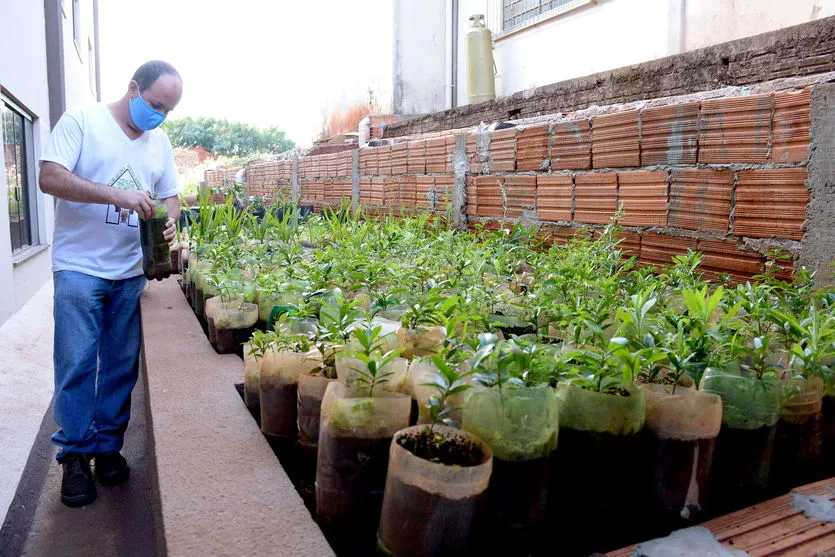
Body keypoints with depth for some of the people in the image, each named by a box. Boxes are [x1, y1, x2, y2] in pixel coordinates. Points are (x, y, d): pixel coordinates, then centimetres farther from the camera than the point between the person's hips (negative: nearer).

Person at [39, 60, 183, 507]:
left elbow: (170, 196, 17)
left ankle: (108, 445, 23)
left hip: (130, 272, 5)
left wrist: (169, 221, -7)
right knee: (76, 364, -1)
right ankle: (75, 454, 14)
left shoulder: (160, 142, 11)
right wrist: (117, 195, -25)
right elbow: (49, 177, -14)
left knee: (121, 365, 8)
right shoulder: (81, 121, -5)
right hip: (79, 268, -4)